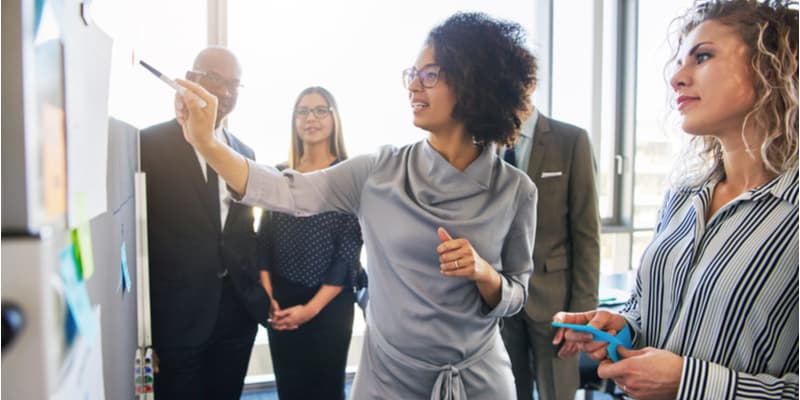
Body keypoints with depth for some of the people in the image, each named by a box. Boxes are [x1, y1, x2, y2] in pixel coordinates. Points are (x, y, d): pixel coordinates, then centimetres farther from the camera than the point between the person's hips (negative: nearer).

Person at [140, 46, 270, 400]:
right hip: (176, 314, -5)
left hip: (237, 310, 5)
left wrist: (258, 290, 7)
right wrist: (140, 322, -10)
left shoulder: (243, 152, 10)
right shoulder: (150, 144, -7)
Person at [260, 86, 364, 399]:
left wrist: (312, 307, -11)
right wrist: (267, 296, -4)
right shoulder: (279, 175, 5)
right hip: (280, 301, 4)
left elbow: (349, 251, -9)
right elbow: (266, 238, 7)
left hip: (329, 303, -3)